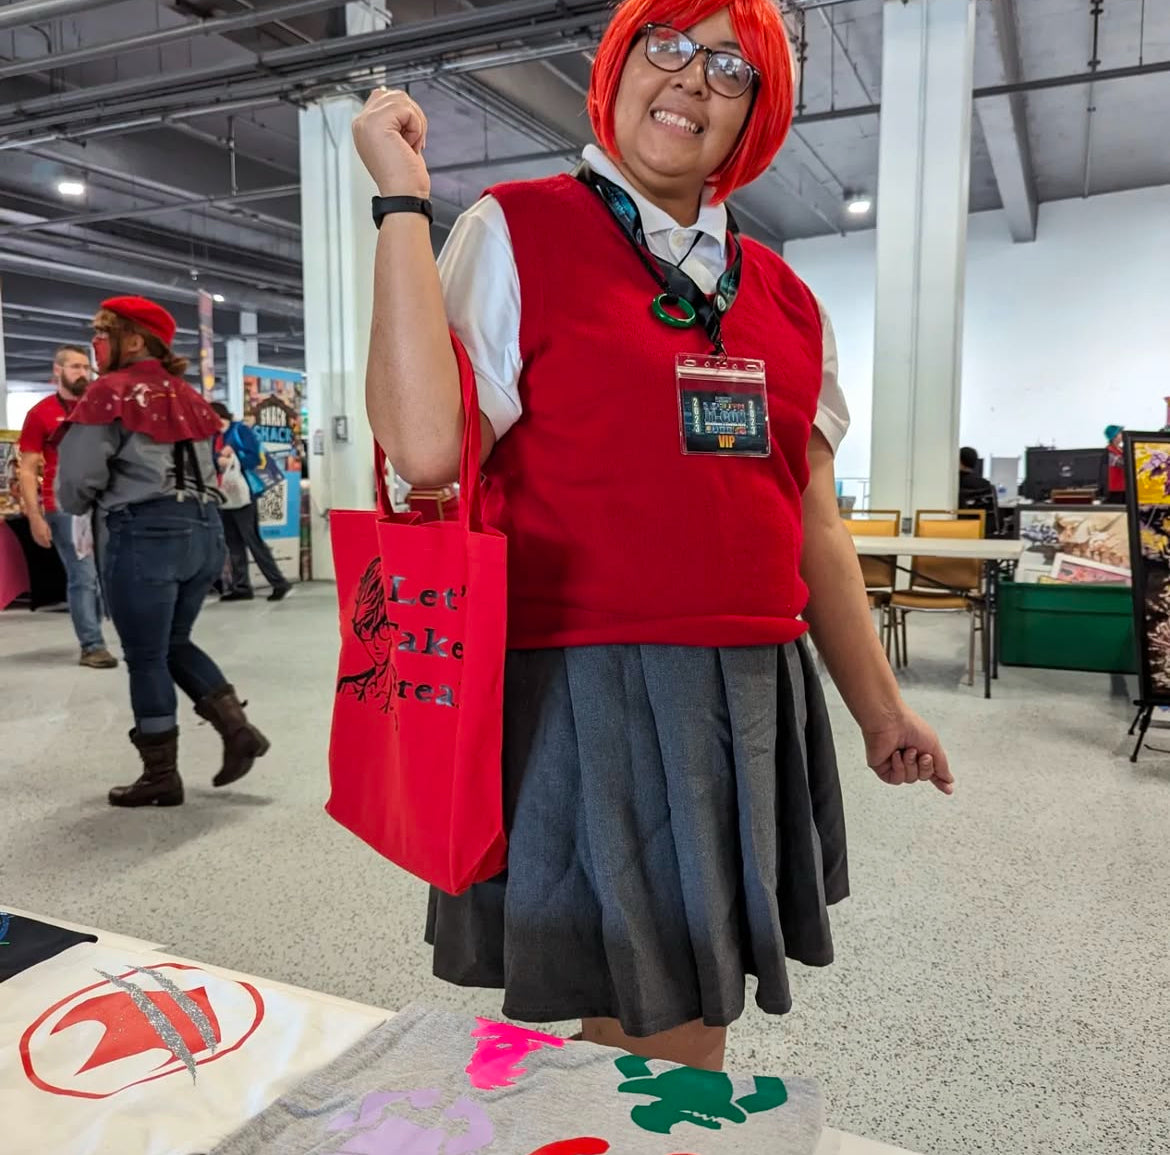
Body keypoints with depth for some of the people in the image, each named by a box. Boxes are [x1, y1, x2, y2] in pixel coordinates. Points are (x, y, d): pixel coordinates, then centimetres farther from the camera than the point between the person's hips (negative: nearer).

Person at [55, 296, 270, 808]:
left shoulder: (109, 393, -5)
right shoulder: (186, 395, 16)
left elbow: (77, 484, -6)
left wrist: (85, 504, 14)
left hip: (144, 534, -7)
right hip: (204, 528, 7)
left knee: (145, 659, 4)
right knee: (175, 645, 21)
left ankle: (161, 776, 13)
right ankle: (238, 728, 9)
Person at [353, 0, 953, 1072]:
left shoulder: (785, 298, 13)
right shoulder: (515, 232, -2)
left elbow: (816, 529, 15)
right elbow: (426, 446, -17)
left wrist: (880, 706, 19)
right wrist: (403, 201, -13)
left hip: (750, 699, 6)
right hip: (586, 696, -5)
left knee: (695, 1037, 19)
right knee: (628, 1033, 8)